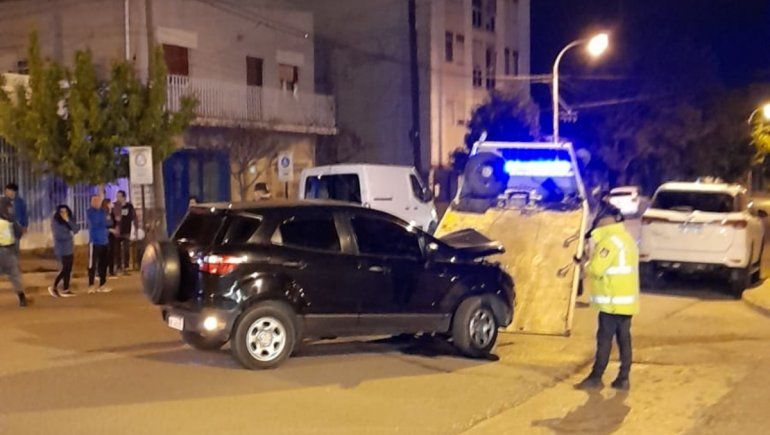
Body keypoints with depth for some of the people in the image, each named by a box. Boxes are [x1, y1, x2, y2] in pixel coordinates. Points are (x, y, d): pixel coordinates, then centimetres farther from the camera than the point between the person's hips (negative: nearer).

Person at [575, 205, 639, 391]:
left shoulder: (611, 240, -15)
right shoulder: (626, 238, 17)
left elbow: (596, 268, -19)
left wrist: (585, 264, 1)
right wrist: (590, 261, 8)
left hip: (613, 301, -9)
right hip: (627, 300, 9)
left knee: (604, 339, -3)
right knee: (624, 339, 8)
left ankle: (596, 378, 2)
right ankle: (623, 379, 11)